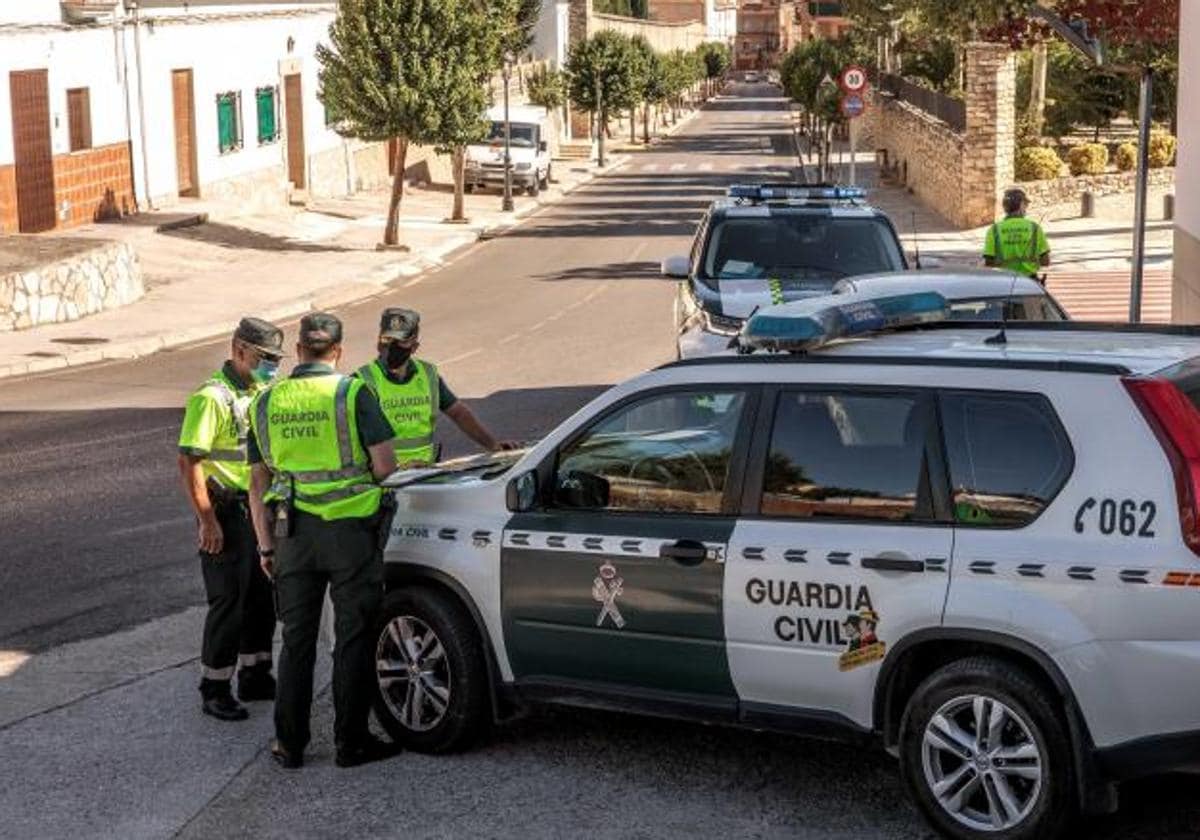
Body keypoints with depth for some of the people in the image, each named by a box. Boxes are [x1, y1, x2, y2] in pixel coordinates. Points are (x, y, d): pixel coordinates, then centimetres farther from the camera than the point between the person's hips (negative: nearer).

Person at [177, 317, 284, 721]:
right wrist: (207, 520, -24)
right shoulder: (212, 398, -16)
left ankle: (255, 676, 28)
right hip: (226, 511, -9)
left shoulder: (261, 393, 13)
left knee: (262, 597, 15)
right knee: (228, 602, -5)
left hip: (259, 510, 9)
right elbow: (189, 461, -20)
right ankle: (214, 691, 4)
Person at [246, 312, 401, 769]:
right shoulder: (352, 393, -7)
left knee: (297, 638, 12)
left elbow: (258, 483, 8)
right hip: (349, 528, -4)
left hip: (292, 531, 4)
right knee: (353, 637, 6)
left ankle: (290, 743, 15)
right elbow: (385, 465, -11)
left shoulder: (266, 401, 7)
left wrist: (265, 545, 13)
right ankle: (351, 741, 10)